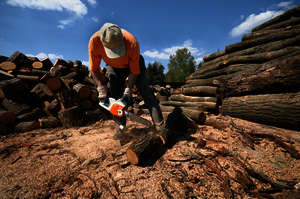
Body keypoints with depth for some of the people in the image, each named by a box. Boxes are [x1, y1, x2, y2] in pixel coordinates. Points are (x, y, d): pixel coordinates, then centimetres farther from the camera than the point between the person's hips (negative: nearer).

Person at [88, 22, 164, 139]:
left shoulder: (132, 42, -36)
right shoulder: (94, 41, -29)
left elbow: (134, 71, -26)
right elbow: (94, 69, -19)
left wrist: (127, 90, -28)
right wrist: (102, 90, -22)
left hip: (133, 63, -2)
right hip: (113, 67, 3)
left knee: (144, 89, -17)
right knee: (115, 95, -6)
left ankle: (159, 124, -14)